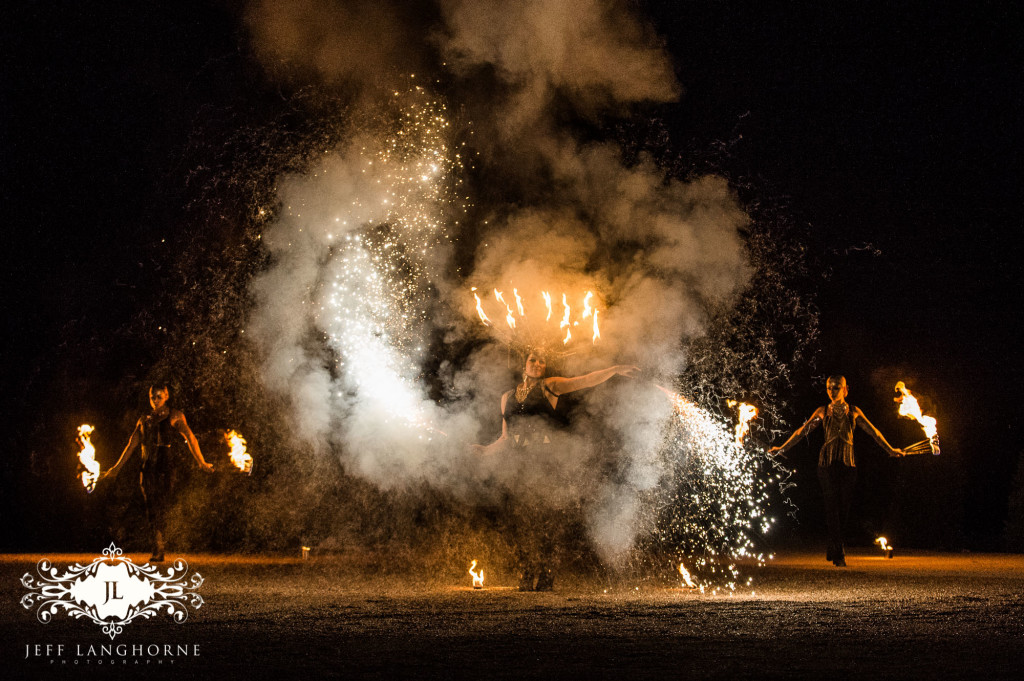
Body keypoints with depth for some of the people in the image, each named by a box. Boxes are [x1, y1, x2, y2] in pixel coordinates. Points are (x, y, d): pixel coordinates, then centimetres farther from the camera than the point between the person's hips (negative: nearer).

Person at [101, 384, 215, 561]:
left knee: (161, 509, -10)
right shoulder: (144, 420, 19)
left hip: (167, 467, -4)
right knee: (151, 510, 0)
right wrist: (117, 468, 22)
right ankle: (158, 548, 8)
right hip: (148, 468, 4)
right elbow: (132, 445, 23)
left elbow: (190, 439, 1)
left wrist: (202, 463, -8)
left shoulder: (175, 417, 7)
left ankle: (159, 551, -10)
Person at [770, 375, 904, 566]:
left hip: (847, 464, 1)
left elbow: (873, 432, 15)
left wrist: (890, 449, 18)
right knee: (832, 506, -10)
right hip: (828, 463, -1)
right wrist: (783, 448, 6)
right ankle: (838, 554, -11)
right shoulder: (823, 412, 7)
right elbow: (802, 431, 9)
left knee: (843, 506, 1)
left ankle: (833, 551, 16)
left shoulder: (854, 412, 8)